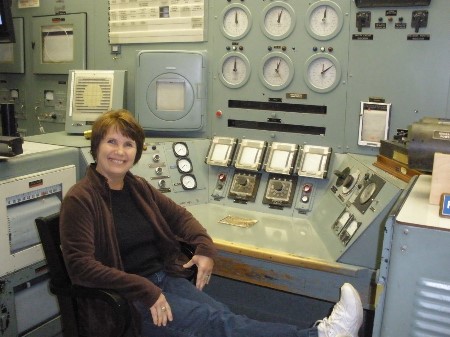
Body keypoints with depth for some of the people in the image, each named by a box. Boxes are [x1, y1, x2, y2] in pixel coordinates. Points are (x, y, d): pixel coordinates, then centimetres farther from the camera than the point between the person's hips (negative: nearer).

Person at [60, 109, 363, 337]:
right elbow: (80, 264, -16)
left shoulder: (138, 187, 11)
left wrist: (204, 247, 0)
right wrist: (144, 291, -23)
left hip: (164, 277, 6)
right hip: (123, 299, -5)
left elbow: (178, 215, 21)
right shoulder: (80, 199, -8)